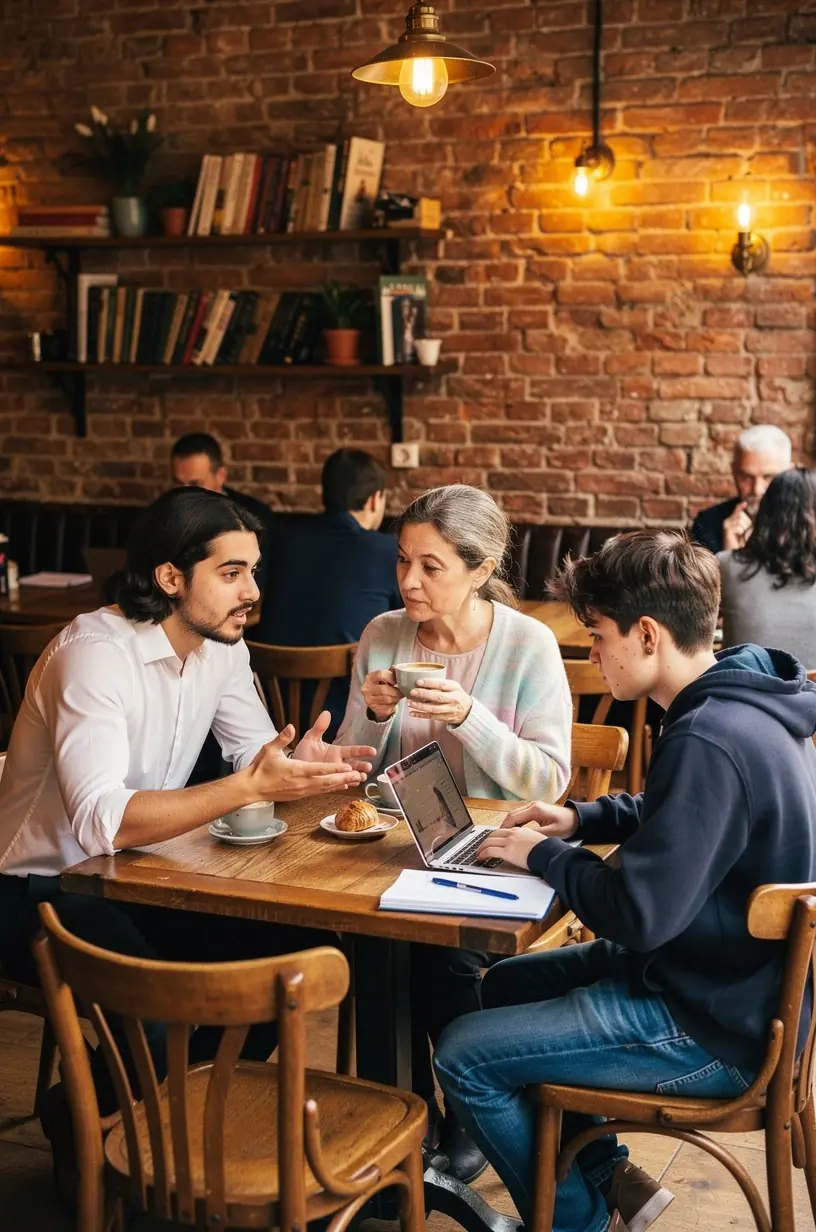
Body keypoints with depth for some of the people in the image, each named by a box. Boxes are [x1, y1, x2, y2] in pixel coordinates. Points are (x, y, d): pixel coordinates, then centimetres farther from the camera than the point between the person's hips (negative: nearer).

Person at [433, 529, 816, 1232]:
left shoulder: (709, 741, -30)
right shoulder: (745, 700, 2)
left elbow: (639, 914, -29)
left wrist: (544, 856, -12)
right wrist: (582, 819, 7)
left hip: (718, 1027, -10)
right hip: (739, 978, 10)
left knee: (464, 1057, -6)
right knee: (505, 985, 21)